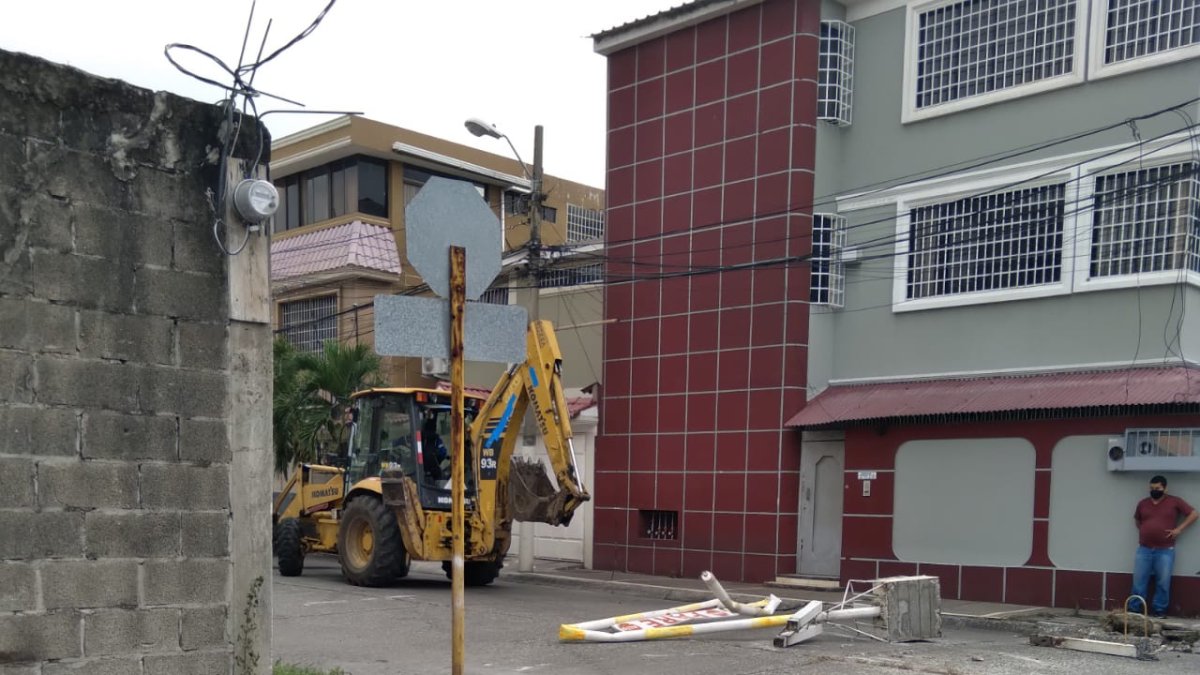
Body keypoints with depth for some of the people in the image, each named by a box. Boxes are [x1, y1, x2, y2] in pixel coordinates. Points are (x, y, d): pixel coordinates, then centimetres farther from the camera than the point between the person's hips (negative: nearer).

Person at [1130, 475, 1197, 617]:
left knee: (1163, 582, 1)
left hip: (1165, 551, -3)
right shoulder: (1143, 503, 10)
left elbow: (1193, 514, 2)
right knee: (1139, 581, 4)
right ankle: (1134, 609, 10)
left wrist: (1179, 529, -6)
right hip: (1144, 550, 3)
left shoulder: (1175, 502, 0)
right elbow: (1137, 519, 27)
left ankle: (1159, 610, 12)